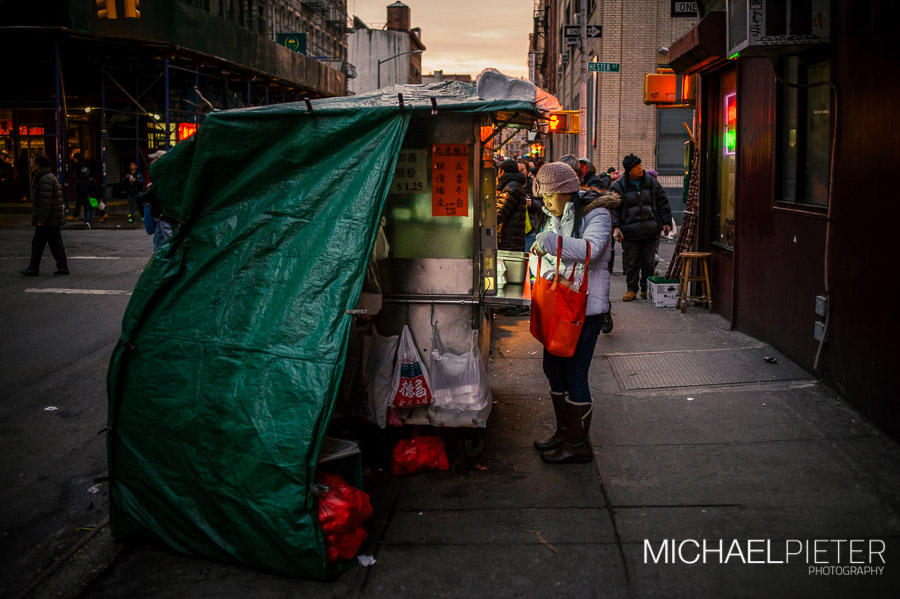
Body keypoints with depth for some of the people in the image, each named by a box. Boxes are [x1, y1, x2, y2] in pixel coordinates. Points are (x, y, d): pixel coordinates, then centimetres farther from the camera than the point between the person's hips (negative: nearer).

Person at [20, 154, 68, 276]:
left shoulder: (45, 180, -16)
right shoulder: (51, 177, 17)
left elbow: (46, 201, -22)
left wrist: (41, 220, -22)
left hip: (47, 220, -10)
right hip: (54, 220, 10)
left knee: (38, 243, -2)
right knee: (56, 243, 9)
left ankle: (33, 269, 4)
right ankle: (63, 267, 8)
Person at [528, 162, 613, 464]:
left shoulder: (595, 215, -10)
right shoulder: (555, 219, 14)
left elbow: (592, 248, -28)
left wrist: (551, 241, -35)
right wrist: (548, 274, -3)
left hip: (587, 306, -8)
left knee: (575, 374, -6)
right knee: (553, 368, 14)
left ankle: (579, 445, 7)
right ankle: (564, 433, 30)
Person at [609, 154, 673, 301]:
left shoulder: (651, 182, 6)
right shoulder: (618, 186, 0)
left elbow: (662, 203, 12)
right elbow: (614, 208, 0)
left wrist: (666, 222, 8)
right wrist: (615, 227, -9)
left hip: (650, 230, 2)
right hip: (629, 231, -2)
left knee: (648, 262, 5)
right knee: (631, 262, 0)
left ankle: (646, 289, 17)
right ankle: (631, 289, 12)